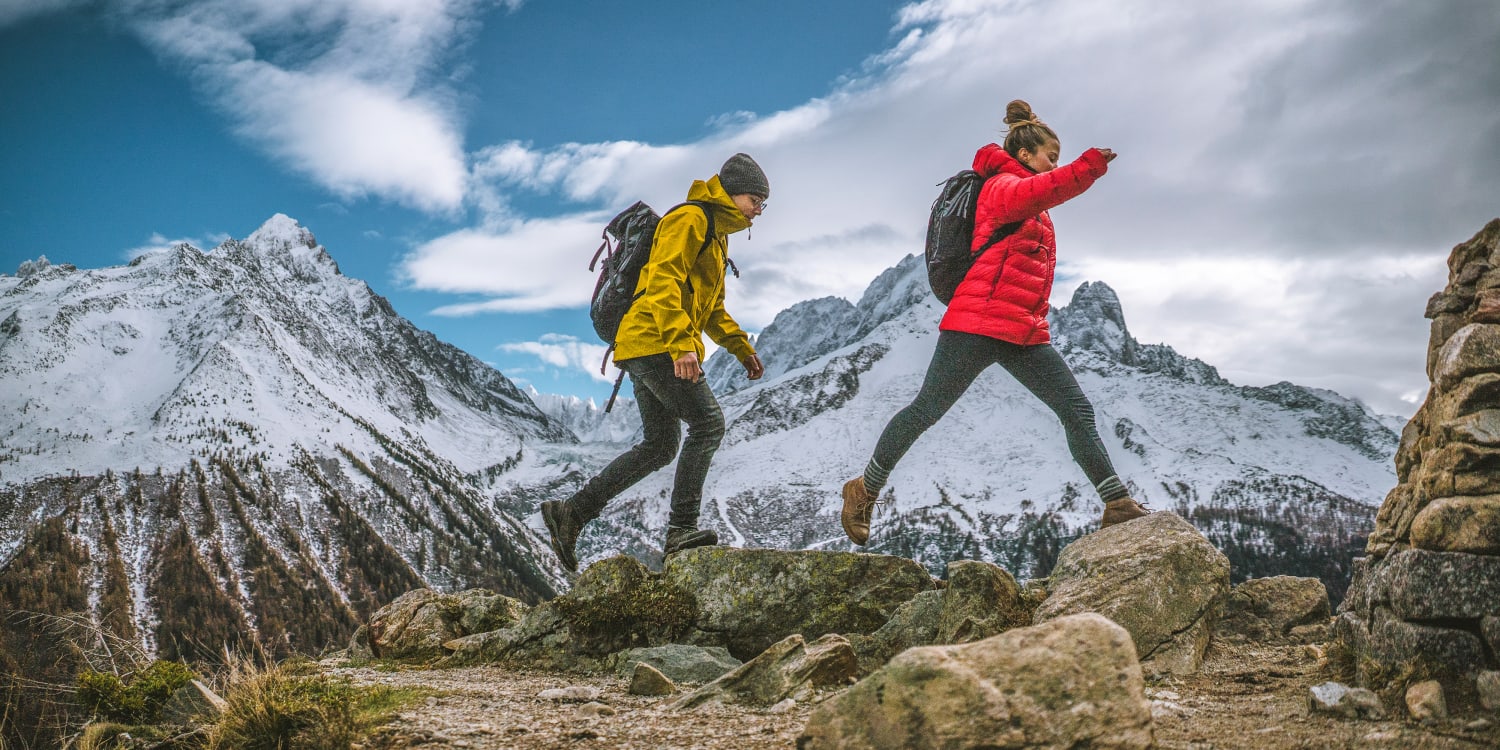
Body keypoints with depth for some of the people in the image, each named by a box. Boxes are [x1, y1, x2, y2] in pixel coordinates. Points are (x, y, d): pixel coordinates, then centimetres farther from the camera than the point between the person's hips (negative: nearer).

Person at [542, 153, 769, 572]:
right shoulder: (689, 219, -7)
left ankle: (571, 513, 10)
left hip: (645, 349, 10)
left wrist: (742, 349, 25)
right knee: (708, 424, -12)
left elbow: (712, 308, 34)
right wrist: (682, 344, -29)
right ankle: (681, 529, -13)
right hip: (655, 340, -10)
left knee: (659, 446, 9)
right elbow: (662, 282, -21)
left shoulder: (717, 234, 26)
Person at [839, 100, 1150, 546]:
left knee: (1077, 410, 1)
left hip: (1025, 335, 9)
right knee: (926, 411, -3)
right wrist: (1088, 168, -42)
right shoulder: (1003, 186, -4)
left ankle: (1118, 505, 2)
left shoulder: (1032, 209, 25)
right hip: (978, 324, -9)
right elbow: (1035, 192, -28)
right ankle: (866, 489, 11)